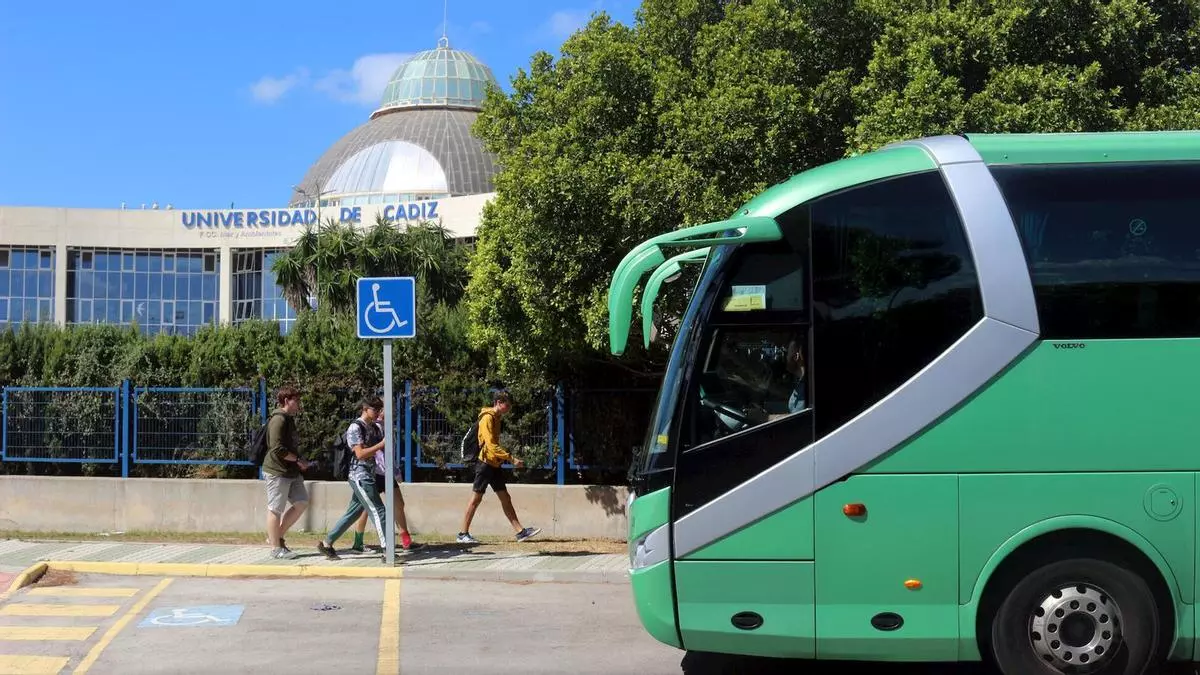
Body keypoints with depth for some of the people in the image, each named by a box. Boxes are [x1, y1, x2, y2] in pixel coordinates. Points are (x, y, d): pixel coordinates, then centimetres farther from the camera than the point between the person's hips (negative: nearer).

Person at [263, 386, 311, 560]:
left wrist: (299, 461, 14)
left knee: (301, 502, 9)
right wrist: (298, 460, -15)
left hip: (291, 472, 10)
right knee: (275, 509, -1)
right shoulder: (279, 420, -15)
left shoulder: (289, 419, 18)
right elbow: (278, 449, -23)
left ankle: (276, 537, 18)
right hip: (277, 471, -10)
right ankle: (276, 547, 6)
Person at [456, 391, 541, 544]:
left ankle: (521, 532, 5)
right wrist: (512, 459, -23)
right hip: (486, 463, -9)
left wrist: (505, 459, 12)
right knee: (476, 498, -3)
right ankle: (463, 534, 4)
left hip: (495, 464, 9)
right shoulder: (487, 418, -15)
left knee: (505, 498, 6)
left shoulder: (496, 418, 14)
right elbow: (491, 445, -22)